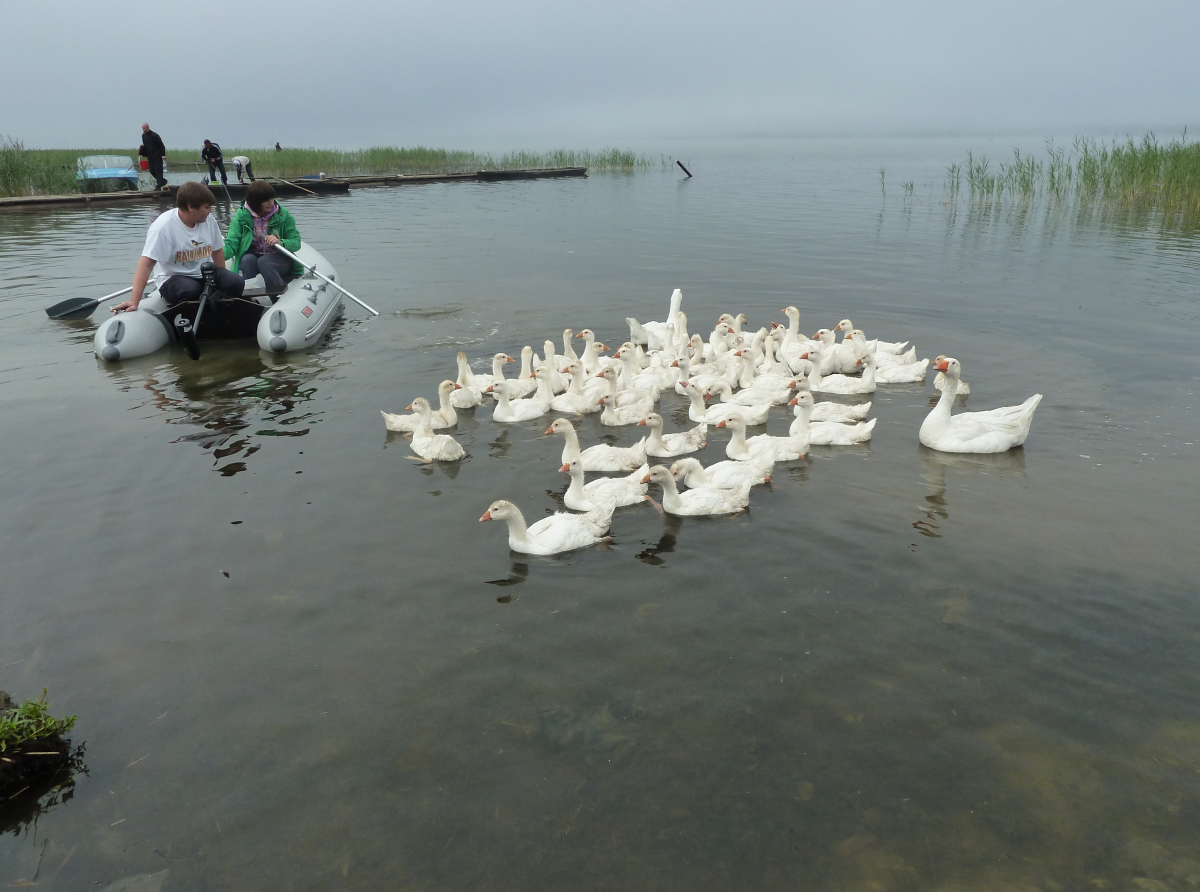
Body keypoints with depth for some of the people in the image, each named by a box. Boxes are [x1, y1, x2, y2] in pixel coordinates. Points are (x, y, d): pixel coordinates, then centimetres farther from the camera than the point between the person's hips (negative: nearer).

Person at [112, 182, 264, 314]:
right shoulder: (163, 226, -18)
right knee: (190, 289, -38)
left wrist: (222, 281, 10)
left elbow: (217, 250, 14)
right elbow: (146, 264, -22)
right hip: (173, 278, -5)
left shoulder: (209, 220, -1)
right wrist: (134, 302, -29)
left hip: (205, 275, 5)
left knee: (236, 283, -22)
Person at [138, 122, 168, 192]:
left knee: (158, 170, -7)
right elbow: (145, 145, 20)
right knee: (152, 171, 5)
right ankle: (163, 181, 21)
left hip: (157, 156, -7)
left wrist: (163, 155, -19)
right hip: (150, 157, 7)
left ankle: (159, 185, -5)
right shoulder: (143, 135, 9)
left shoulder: (154, 135, -12)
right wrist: (143, 153, 7)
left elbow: (161, 145, -12)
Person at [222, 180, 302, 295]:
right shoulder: (242, 216, -5)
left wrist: (280, 242, -30)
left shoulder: (283, 215, -5)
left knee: (264, 262, -32)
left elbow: (296, 243, -7)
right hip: (252, 256, 1)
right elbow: (231, 244, -13)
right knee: (247, 259, -31)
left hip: (279, 258, -1)